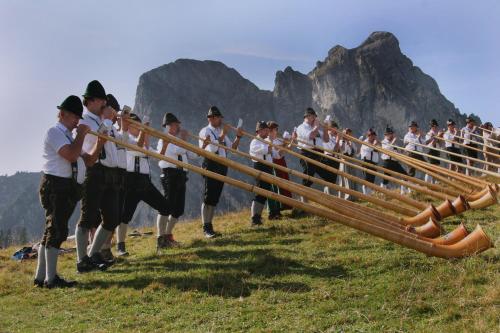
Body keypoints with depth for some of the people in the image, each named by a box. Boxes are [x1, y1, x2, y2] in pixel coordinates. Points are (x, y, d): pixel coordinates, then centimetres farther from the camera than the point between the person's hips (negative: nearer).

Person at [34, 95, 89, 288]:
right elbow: (71, 155, -25)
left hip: (67, 187, 10)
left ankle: (41, 277, 21)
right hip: (55, 186, -10)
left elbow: (86, 160, 19)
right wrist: (81, 134, -14)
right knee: (56, 231, -9)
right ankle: (51, 279, -3)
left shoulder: (67, 135, 19)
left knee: (53, 230, 13)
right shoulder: (54, 132, -10)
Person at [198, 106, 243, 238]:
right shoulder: (205, 131, -6)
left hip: (222, 166, 7)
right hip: (211, 165, -7)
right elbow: (213, 149, -19)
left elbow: (232, 148, 16)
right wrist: (223, 135, -20)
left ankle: (209, 225, 18)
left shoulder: (221, 132, 17)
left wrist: (238, 137, 2)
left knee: (215, 197, 11)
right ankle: (206, 228, -4)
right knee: (208, 197, -7)